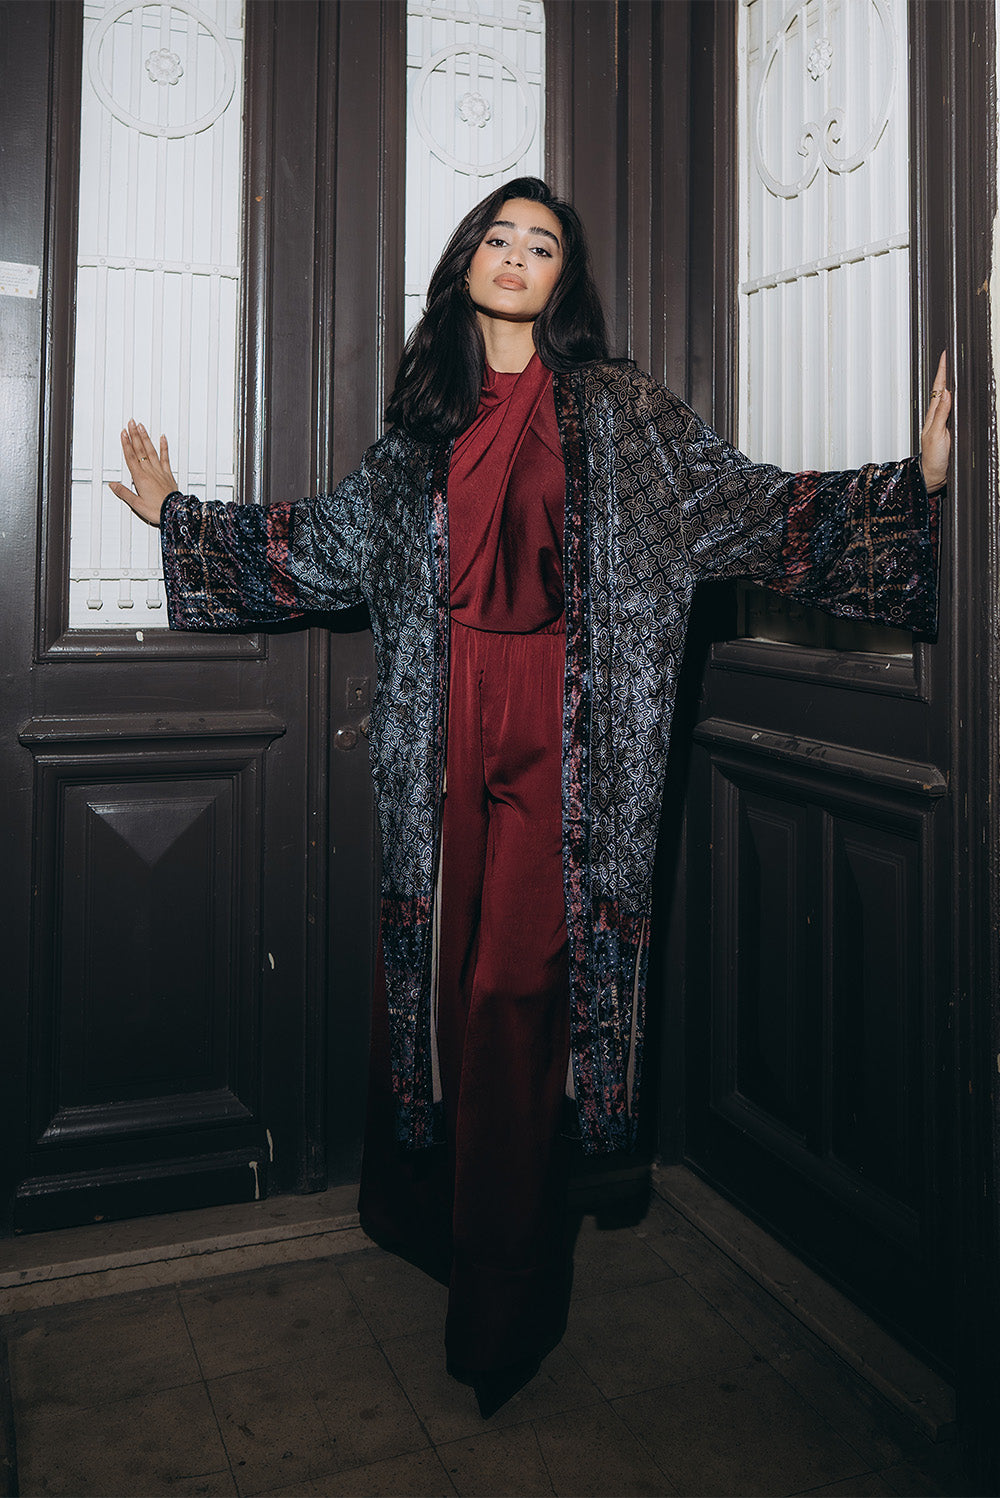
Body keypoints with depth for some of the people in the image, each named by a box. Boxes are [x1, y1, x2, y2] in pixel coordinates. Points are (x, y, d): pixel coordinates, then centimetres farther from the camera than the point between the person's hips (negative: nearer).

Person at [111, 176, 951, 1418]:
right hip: (445, 744, 3)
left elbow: (748, 506, 1)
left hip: (557, 749, -3)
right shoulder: (424, 423, 16)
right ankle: (433, 1213, 26)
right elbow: (322, 542, 23)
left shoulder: (618, 411, 7)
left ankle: (505, 1297, 11)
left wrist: (915, 483, -8)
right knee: (442, 969, 7)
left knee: (516, 989, -4)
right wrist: (179, 516, 26)